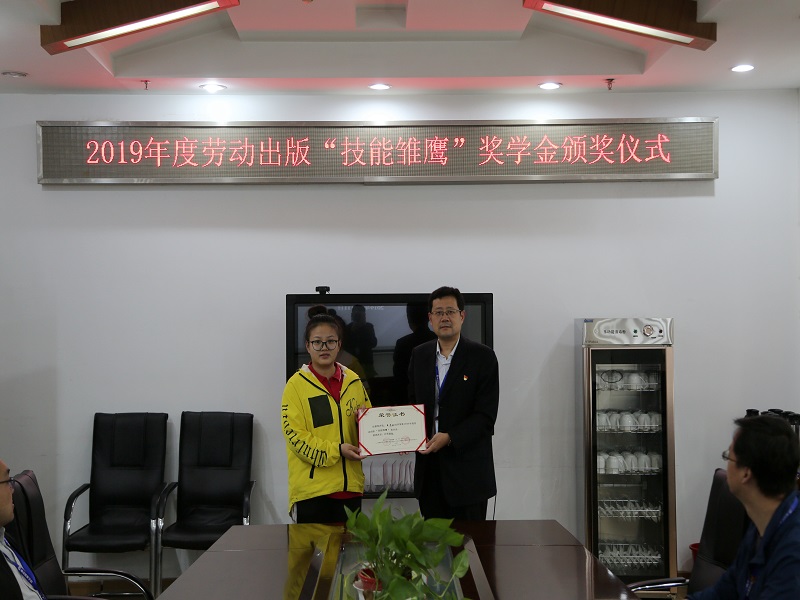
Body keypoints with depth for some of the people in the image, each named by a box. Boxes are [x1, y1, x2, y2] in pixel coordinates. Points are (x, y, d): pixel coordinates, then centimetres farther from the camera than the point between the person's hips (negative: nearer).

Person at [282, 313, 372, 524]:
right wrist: (336, 450, -18)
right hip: (311, 487, -4)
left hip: (349, 484, 5)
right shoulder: (297, 384, -6)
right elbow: (293, 434, -11)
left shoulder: (353, 381, 8)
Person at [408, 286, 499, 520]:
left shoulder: (483, 356, -6)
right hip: (428, 471, 4)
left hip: (467, 473, -4)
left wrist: (449, 438, -20)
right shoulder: (419, 355, 10)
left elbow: (486, 415, -11)